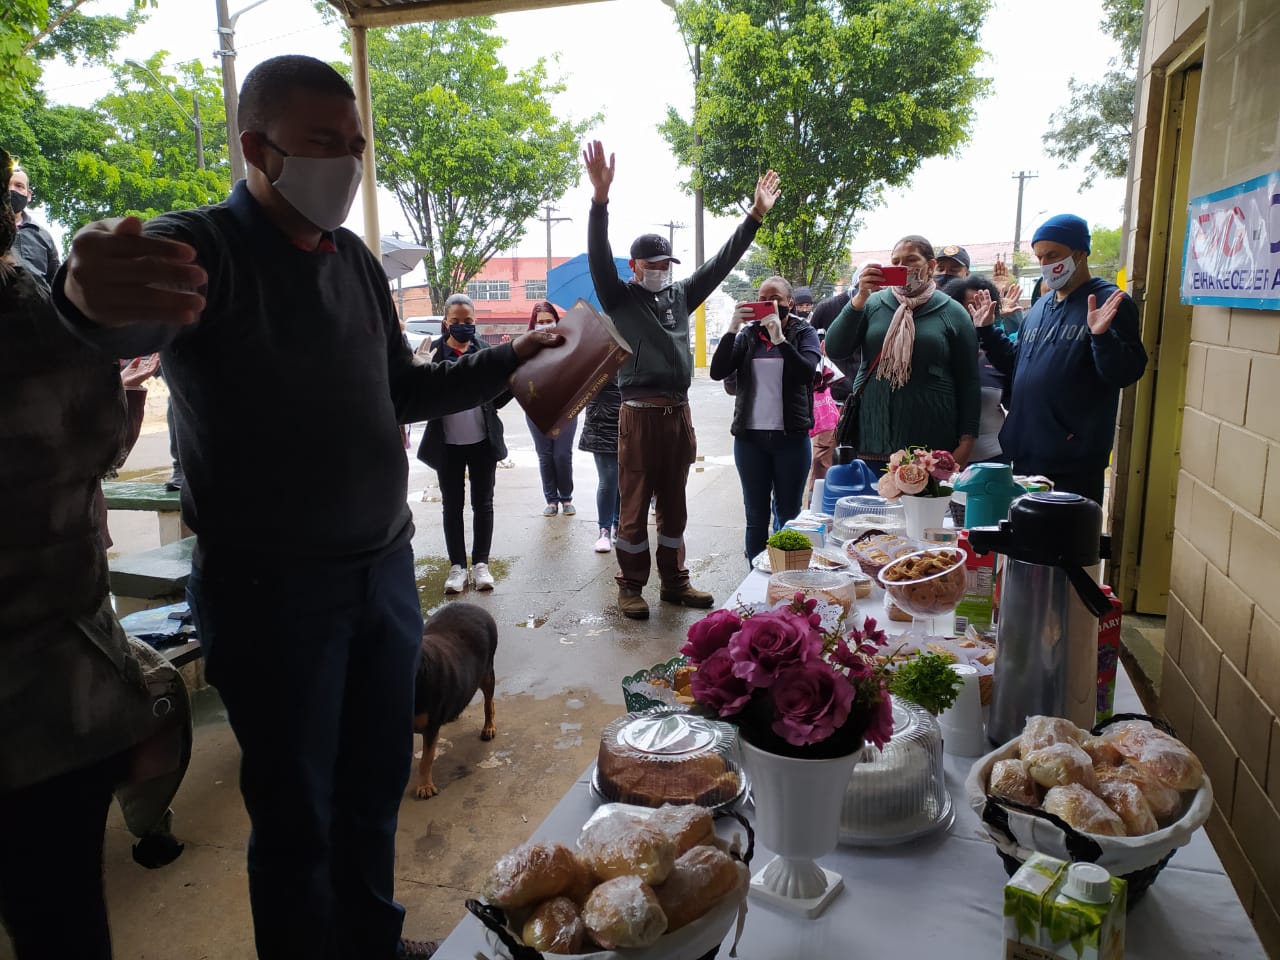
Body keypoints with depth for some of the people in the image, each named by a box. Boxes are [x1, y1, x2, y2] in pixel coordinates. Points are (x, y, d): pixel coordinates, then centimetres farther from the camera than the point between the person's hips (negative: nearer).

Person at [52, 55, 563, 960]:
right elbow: (136, 320, -35)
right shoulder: (204, 246, -12)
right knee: (298, 812, 9)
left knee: (379, 781, 19)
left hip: (384, 569, 6)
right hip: (271, 588, -6)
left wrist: (507, 362, 4)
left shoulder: (357, 261, 8)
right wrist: (94, 294, -58)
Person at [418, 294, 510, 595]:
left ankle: (480, 563, 21)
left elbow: (497, 399, 4)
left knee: (482, 503, 9)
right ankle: (456, 565, 20)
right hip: (448, 444, -1)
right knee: (452, 505, 10)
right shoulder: (434, 352, -4)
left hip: (483, 441, 1)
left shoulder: (485, 350, 0)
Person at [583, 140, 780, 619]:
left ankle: (674, 581, 24)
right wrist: (600, 196, -27)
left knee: (673, 504, 13)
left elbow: (720, 263, 14)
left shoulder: (680, 295, 14)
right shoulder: (620, 297, 1)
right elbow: (599, 256, -14)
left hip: (679, 412, 5)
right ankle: (631, 586, 14)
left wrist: (755, 216, 8)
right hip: (640, 414, -5)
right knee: (635, 505, 2)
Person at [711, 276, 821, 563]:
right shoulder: (747, 335, 9)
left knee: (789, 516, 7)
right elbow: (717, 372, -5)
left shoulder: (804, 333, 4)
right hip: (749, 437, 2)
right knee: (756, 518, 8)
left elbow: (806, 372, -15)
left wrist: (779, 337, -22)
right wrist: (732, 329, -13)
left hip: (791, 437, -2)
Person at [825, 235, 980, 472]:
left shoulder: (952, 313, 4)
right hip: (871, 438, 1)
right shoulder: (873, 304, 7)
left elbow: (968, 381, 4)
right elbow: (835, 351, -4)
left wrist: (966, 442, -1)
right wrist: (860, 298, -13)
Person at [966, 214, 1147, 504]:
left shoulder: (1109, 303, -8)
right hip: (1026, 453, 7)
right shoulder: (1041, 306, 15)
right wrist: (987, 330, 14)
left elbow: (1126, 373, -17)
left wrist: (1101, 336, -33)